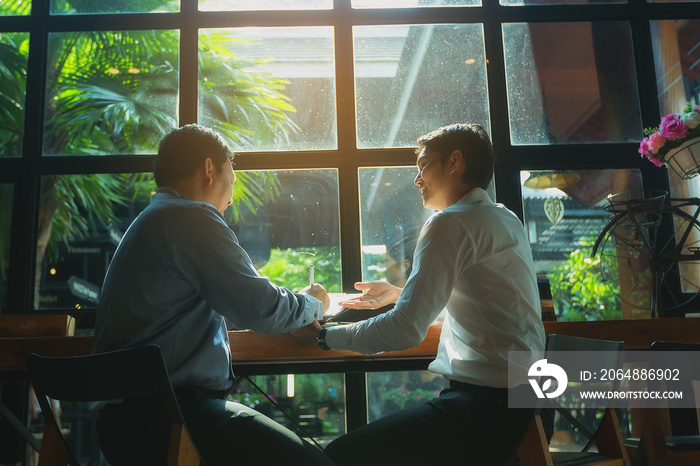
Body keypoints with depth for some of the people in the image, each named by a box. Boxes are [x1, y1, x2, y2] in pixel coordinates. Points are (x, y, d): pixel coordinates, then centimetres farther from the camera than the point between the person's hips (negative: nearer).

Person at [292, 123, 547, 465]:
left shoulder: (450, 223, -14)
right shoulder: (507, 220, 15)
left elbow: (406, 331, -18)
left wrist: (323, 335, -4)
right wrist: (400, 294, 31)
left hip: (490, 405, -10)